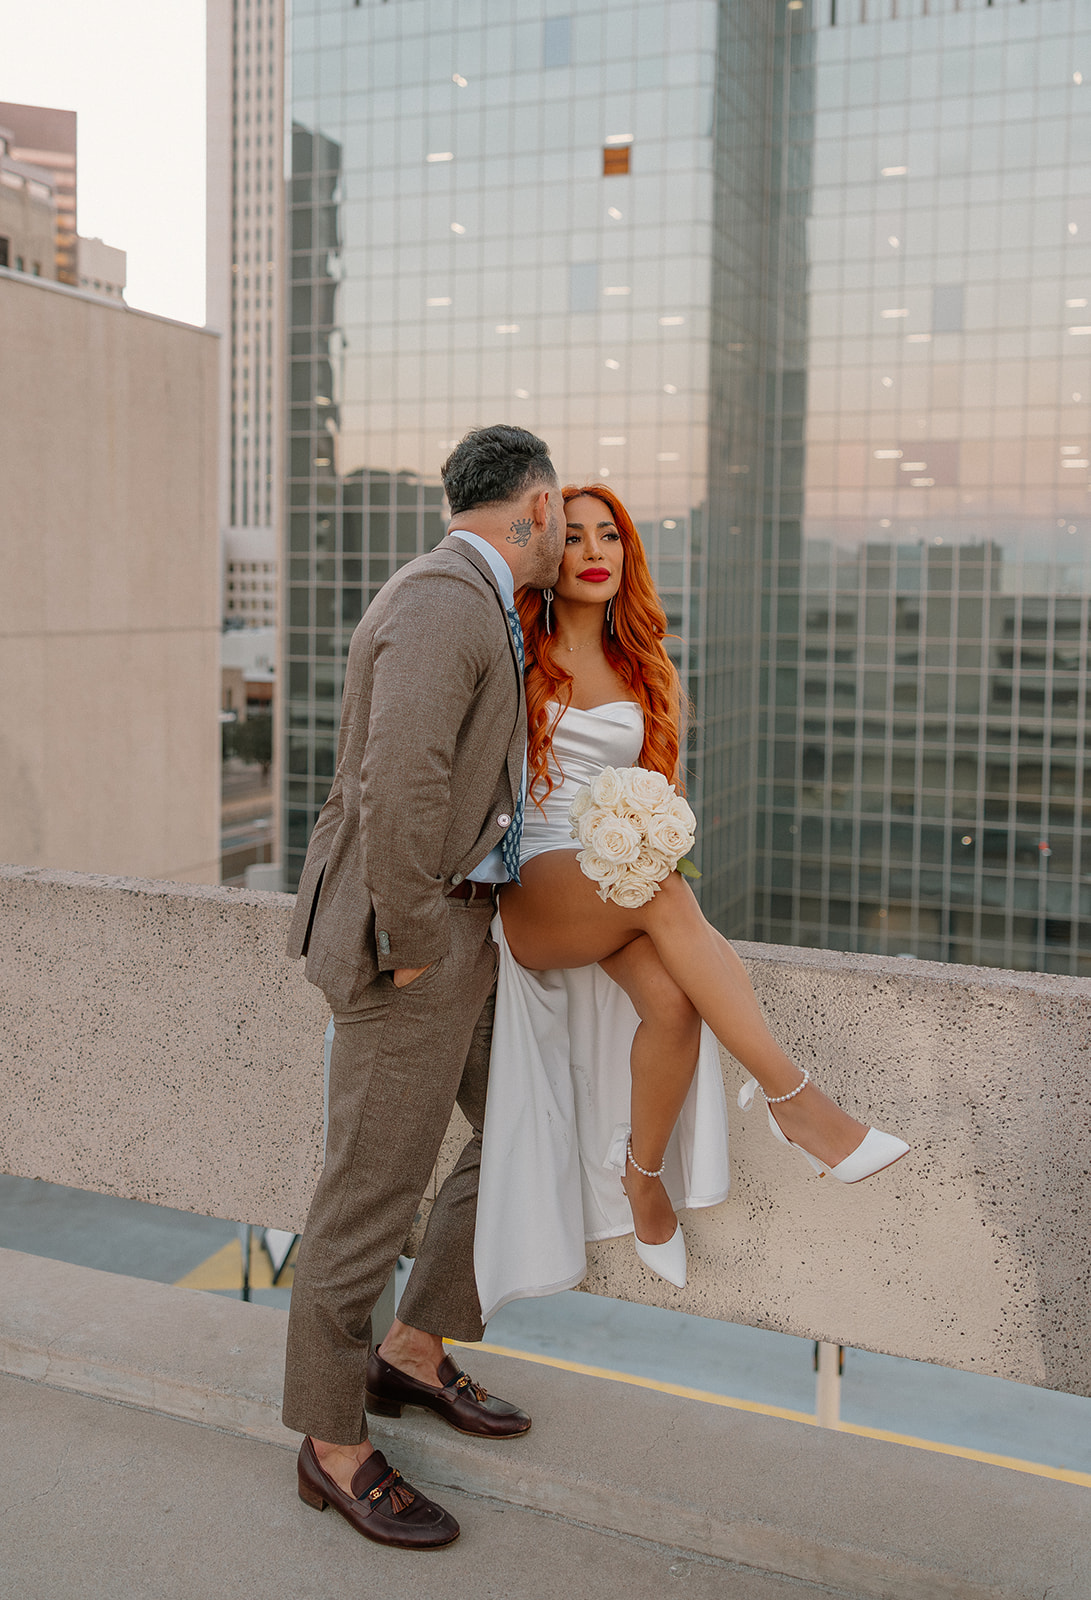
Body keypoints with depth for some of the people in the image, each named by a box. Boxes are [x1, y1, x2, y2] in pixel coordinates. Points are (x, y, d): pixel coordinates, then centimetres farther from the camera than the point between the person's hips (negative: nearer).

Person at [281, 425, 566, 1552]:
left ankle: (414, 1354, 31)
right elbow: (398, 784, -31)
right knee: (373, 1193, 2)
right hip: (405, 942, -10)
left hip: (455, 929, 10)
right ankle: (335, 1448, 20)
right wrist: (409, 944, -22)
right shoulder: (445, 601, -19)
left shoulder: (470, 610, 15)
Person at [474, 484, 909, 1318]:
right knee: (661, 892, -36)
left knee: (676, 1000, -32)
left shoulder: (647, 673, 18)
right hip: (526, 889, -3)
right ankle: (795, 1098, -37)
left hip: (628, 877, 3)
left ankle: (644, 1171, -9)